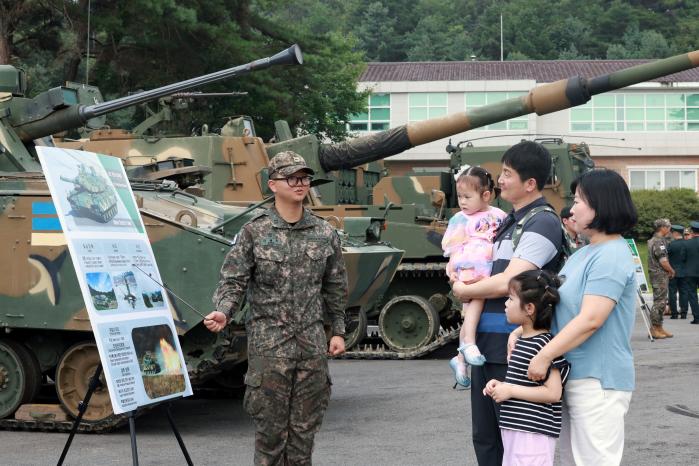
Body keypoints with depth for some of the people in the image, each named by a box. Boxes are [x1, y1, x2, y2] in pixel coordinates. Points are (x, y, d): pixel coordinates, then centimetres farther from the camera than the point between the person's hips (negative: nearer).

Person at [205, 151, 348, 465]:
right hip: (269, 343, -3)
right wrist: (222, 312, -21)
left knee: (304, 427, 6)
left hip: (313, 345, 3)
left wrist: (338, 331, 13)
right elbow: (233, 281, -3)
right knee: (270, 427, -1)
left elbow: (335, 288, 15)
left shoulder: (325, 234, 7)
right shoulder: (254, 233, -2)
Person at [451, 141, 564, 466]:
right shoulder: (509, 220, 15)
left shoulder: (542, 223, -13)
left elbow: (507, 282, -21)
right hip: (485, 343, 9)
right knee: (485, 438, 14)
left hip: (512, 347, -9)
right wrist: (461, 279, 4)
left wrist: (463, 291, -6)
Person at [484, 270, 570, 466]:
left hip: (535, 434, -10)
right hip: (514, 431, 10)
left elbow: (553, 392, -21)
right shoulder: (521, 340, 14)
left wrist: (510, 390, -17)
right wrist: (501, 385, 6)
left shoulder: (544, 344, -16)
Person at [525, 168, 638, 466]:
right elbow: (553, 303, 18)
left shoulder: (611, 257, -17)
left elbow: (590, 319, -24)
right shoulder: (583, 253, 14)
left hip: (599, 383, -10)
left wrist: (544, 357, -21)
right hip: (574, 378, 10)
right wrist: (520, 332, 3)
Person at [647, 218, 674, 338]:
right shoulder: (659, 241, -16)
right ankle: (654, 329, -7)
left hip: (655, 274, 10)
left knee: (661, 301, 14)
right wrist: (672, 271, -5)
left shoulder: (652, 240, 16)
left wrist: (668, 271, 15)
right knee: (659, 302, -8)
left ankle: (659, 328, 17)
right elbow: (663, 261, -21)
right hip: (660, 275, -10)